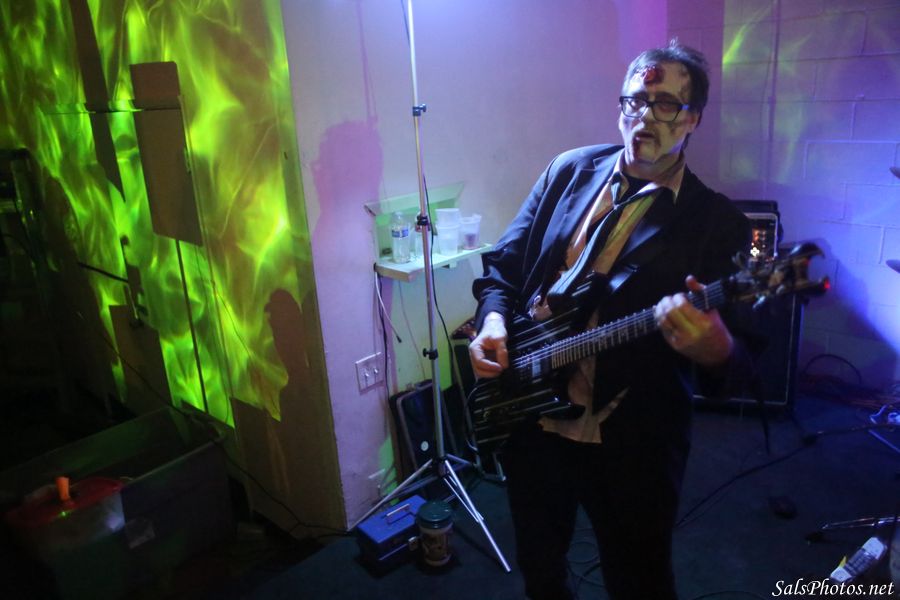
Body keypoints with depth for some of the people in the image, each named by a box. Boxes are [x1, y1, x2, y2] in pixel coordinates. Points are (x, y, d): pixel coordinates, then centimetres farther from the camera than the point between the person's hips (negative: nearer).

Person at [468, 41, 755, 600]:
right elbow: (505, 263, 9)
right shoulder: (569, 171, 3)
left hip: (632, 441, -3)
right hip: (529, 418, 4)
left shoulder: (718, 222, -8)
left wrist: (716, 349, -35)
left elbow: (743, 356, -11)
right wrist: (493, 318, -11)